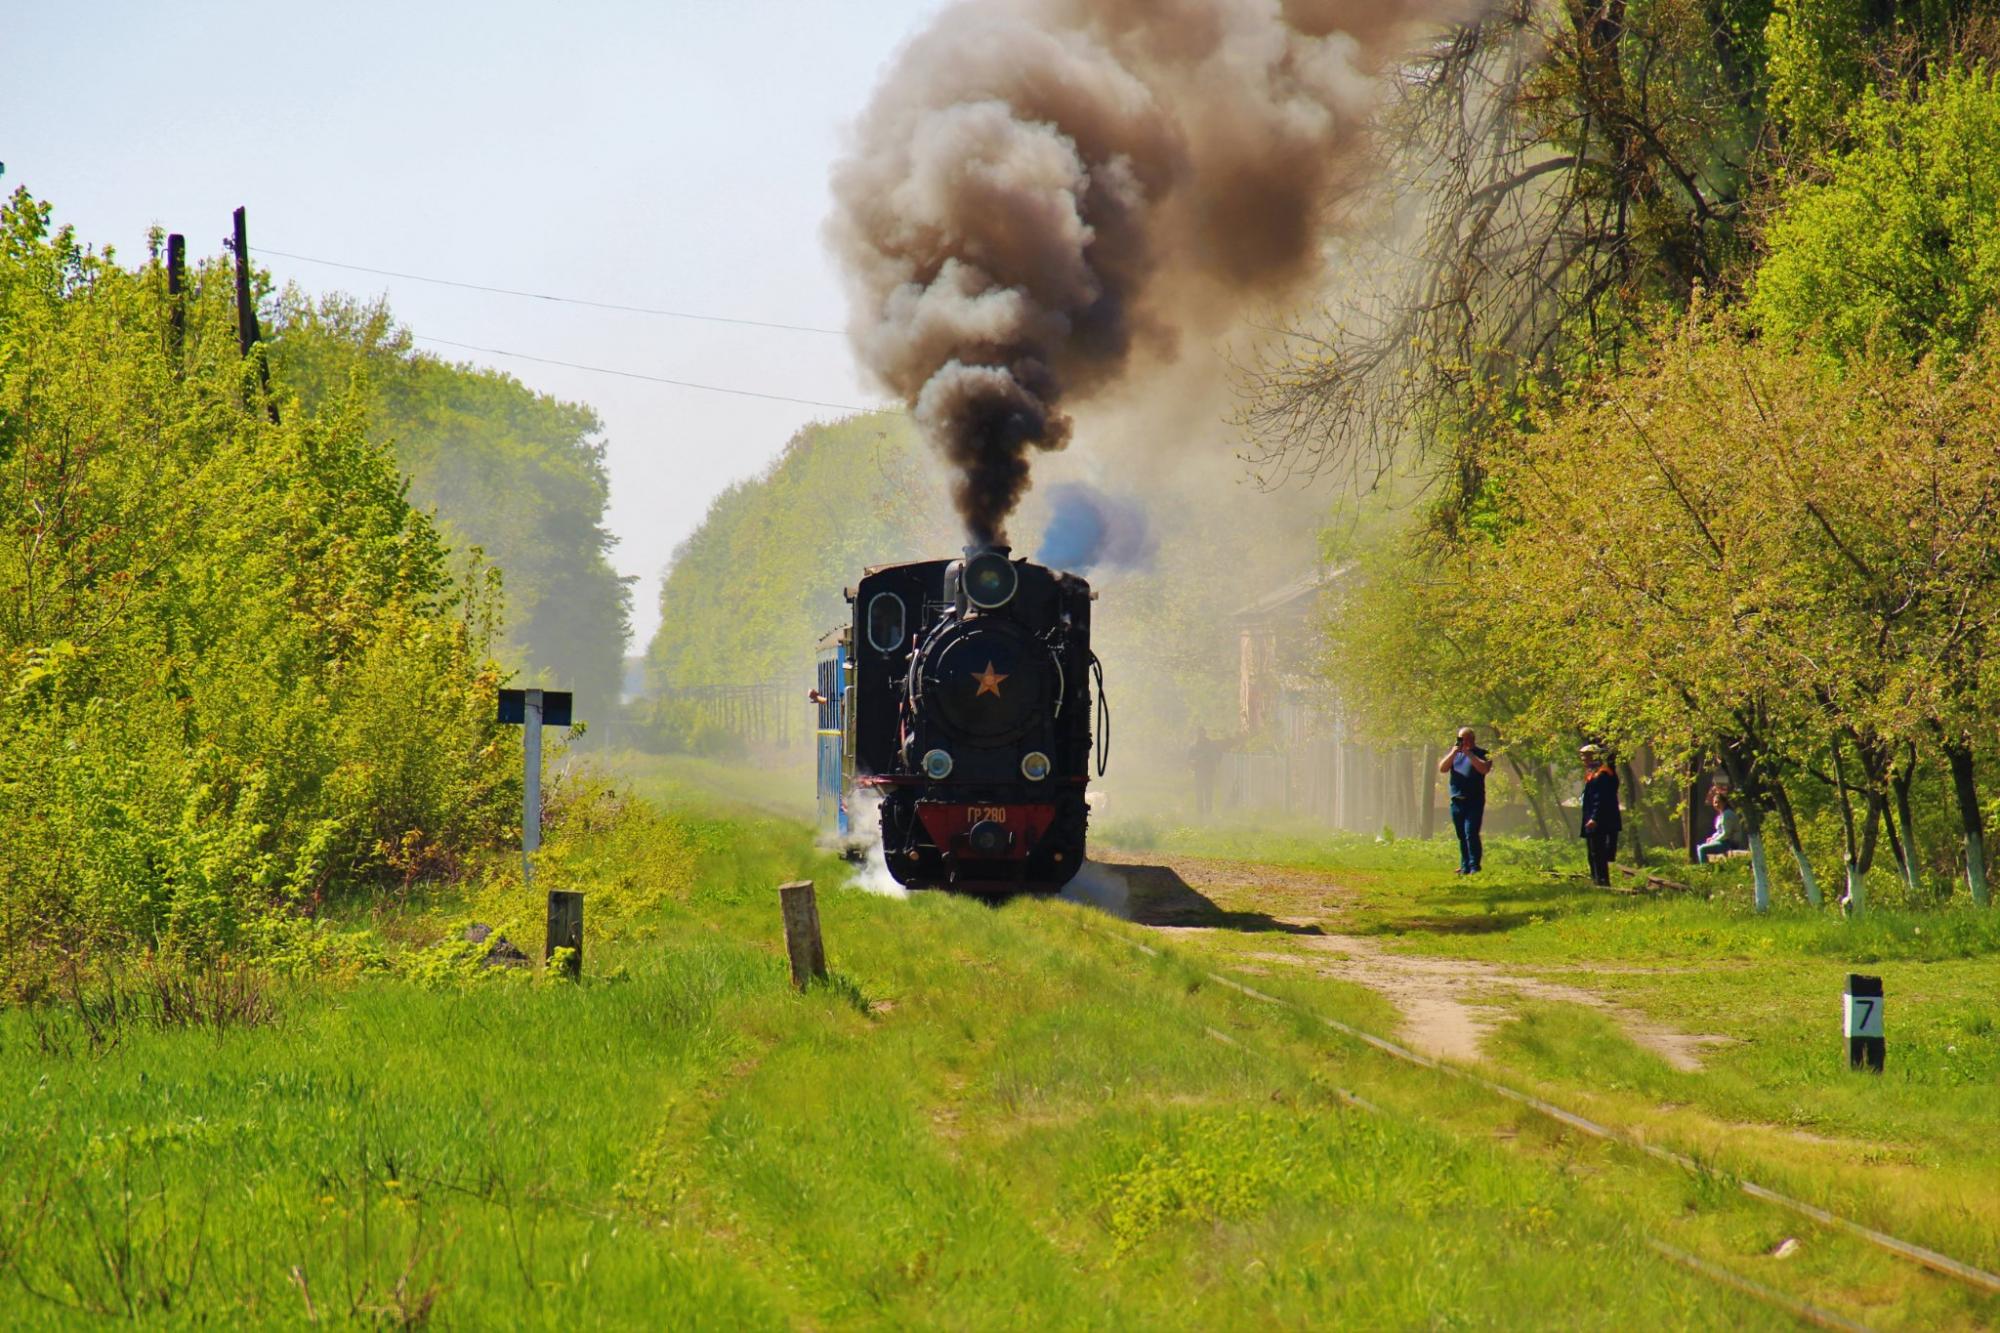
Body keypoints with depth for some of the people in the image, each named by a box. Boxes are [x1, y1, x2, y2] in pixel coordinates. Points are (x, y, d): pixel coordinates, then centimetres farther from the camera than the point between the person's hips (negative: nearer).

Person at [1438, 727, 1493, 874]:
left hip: (1474, 802, -5)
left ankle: (1474, 866, -15)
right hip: (1457, 800, 5)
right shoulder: (1453, 753, 14)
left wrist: (1469, 753, -16)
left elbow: (1484, 769, -15)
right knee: (1461, 836, 8)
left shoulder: (1480, 754, 2)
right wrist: (1453, 753, -11)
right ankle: (1464, 866, 14)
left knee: (1471, 833, -14)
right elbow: (1442, 768, 2)